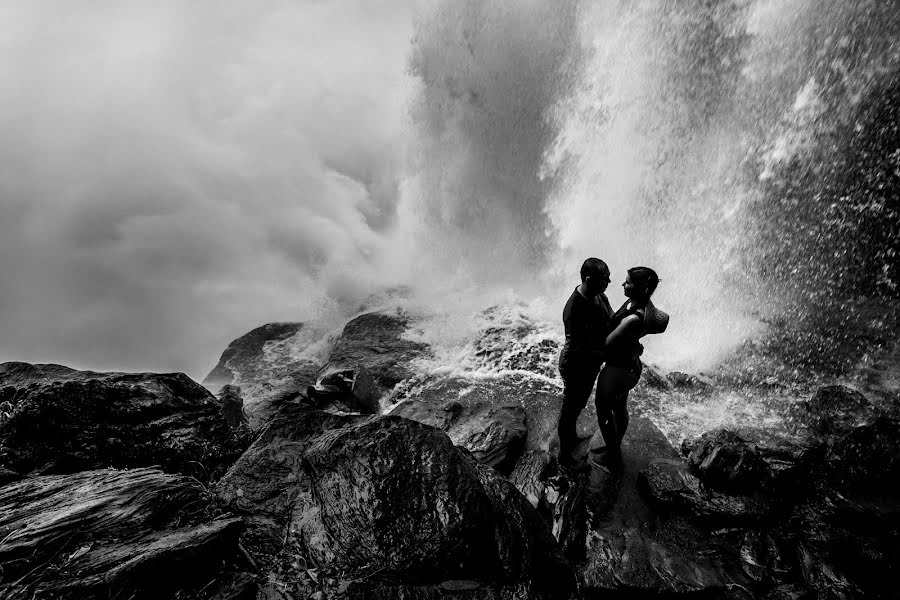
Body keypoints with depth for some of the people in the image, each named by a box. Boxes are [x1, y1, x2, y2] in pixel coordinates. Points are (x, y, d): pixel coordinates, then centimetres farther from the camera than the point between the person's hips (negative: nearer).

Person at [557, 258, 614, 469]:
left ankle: (571, 437, 57)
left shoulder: (598, 296, -9)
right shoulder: (574, 309, -36)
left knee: (578, 404, 31)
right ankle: (565, 455, 36)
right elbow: (579, 351, -34)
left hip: (591, 364, 9)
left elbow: (612, 323, 5)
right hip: (576, 367, -8)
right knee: (570, 410, 13)